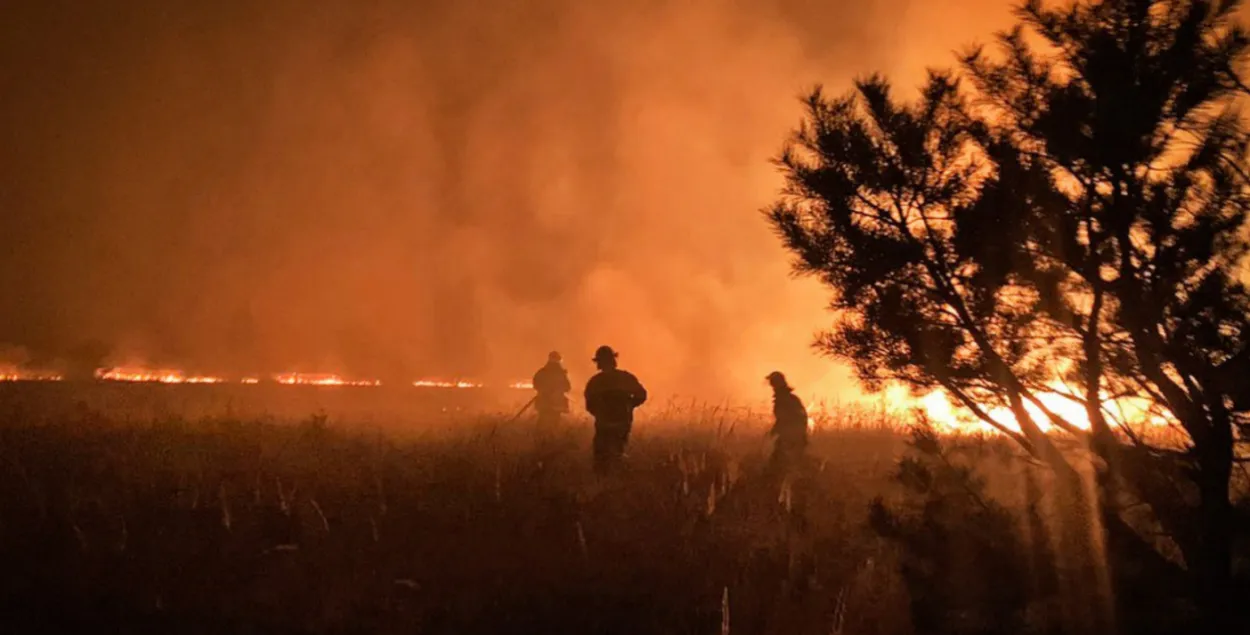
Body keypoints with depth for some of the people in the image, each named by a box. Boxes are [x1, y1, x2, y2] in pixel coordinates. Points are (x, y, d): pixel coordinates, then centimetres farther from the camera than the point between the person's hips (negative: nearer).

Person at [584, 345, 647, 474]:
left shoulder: (595, 381, -7)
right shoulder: (626, 377, -4)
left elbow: (590, 406, -4)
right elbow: (641, 395, -2)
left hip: (604, 425, -2)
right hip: (623, 423, 2)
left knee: (602, 458, 6)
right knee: (618, 453, 21)